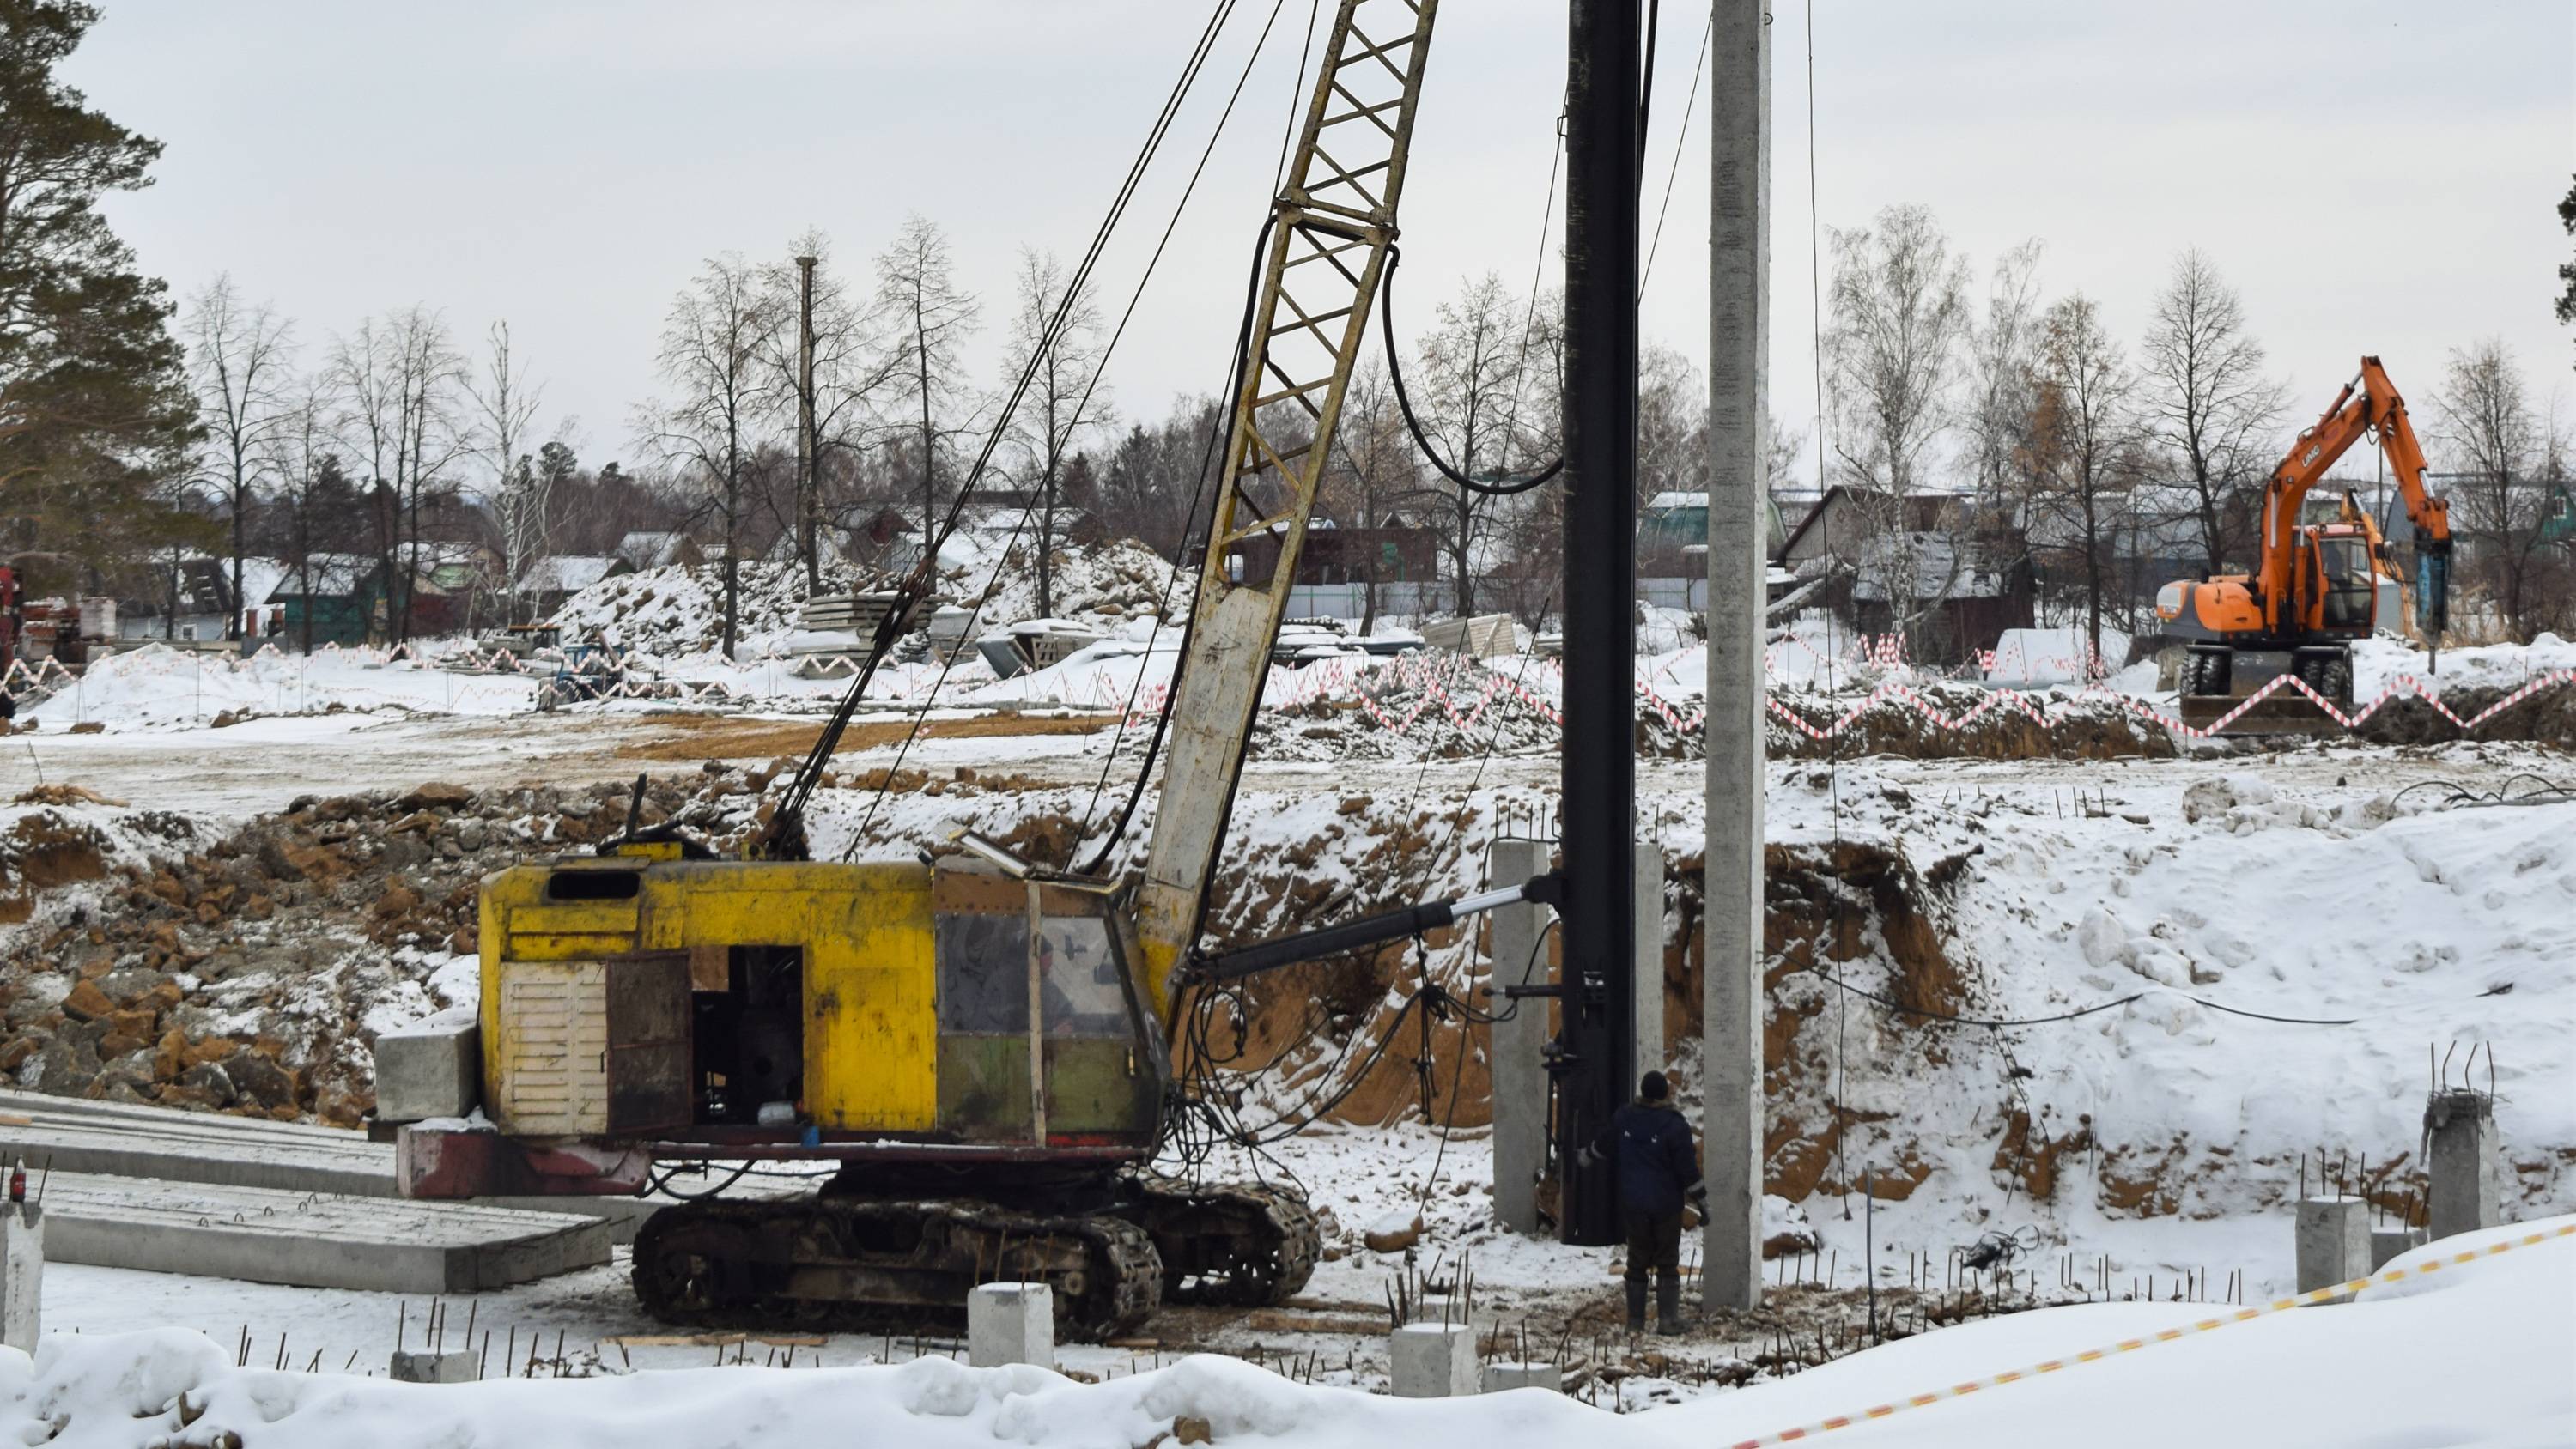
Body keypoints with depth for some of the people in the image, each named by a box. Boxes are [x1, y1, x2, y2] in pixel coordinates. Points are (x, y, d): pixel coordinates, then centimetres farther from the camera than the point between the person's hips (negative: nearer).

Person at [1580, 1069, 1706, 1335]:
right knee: (1667, 1263, 7)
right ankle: (1668, 1320, 3)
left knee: (1637, 1263, 13)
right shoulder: (1674, 1125, -16)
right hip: (1666, 1204, -3)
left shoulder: (1624, 1118, -3)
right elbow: (1688, 1169, -14)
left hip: (1634, 1204, 3)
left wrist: (1585, 1157, 37)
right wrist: (1702, 1203, -4)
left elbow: (1603, 1144, 14)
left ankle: (1635, 1321, 12)